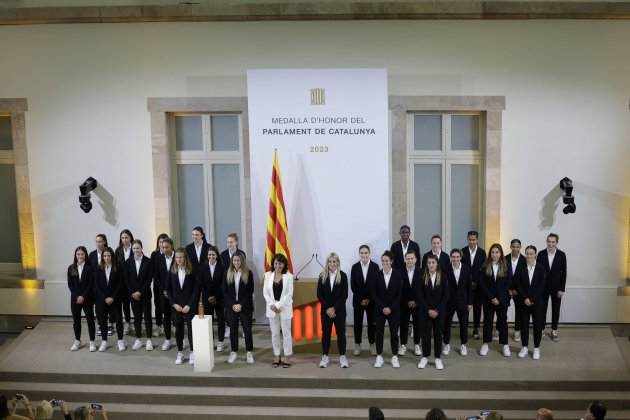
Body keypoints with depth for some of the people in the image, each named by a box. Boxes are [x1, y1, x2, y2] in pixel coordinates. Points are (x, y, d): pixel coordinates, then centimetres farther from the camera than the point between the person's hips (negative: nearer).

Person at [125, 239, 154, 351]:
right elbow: (127, 279, 3)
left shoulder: (148, 261, -5)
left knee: (147, 316, 2)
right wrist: (132, 293, -6)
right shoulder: (128, 262, 2)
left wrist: (140, 292, -12)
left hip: (145, 293, -2)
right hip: (133, 294, 2)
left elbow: (149, 279, -7)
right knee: (136, 316, 7)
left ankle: (149, 340, 8)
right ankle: (138, 340, 15)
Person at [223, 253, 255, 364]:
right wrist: (232, 305, -8)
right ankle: (233, 352, 17)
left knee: (247, 329, 2)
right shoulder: (228, 274, 4)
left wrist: (241, 304, -12)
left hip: (245, 307, -2)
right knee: (233, 330, 8)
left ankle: (249, 352, 11)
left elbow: (250, 291, -5)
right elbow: (225, 291, 3)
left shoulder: (248, 273, -3)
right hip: (231, 307, 2)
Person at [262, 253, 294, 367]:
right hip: (272, 308, 3)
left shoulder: (289, 276, -6)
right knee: (274, 333, 9)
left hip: (285, 308, -3)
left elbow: (289, 293, -9)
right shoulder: (268, 275, 2)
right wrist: (272, 305, -12)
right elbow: (265, 292, 1)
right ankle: (276, 357, 18)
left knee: (286, 332, 2)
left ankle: (287, 357, 10)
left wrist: (279, 305, -16)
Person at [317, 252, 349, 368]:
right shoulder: (322, 276, 1)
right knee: (325, 333, 6)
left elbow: (344, 295, -8)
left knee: (341, 333, 4)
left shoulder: (343, 276, -4)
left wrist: (334, 308, -13)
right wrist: (327, 308, -10)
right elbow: (319, 294, -1)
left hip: (339, 310, -1)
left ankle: (342, 356, 13)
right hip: (325, 310, 1)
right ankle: (325, 357, 14)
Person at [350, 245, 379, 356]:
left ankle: (372, 344, 16)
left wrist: (369, 299, -7)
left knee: (371, 322, 5)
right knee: (358, 323, 5)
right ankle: (357, 345, 14)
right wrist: (361, 299, -8)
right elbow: (353, 285, -2)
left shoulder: (375, 266, -4)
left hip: (371, 300, -1)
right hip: (358, 300, 1)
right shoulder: (355, 267, -1)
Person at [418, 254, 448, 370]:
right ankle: (425, 357, 13)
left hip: (439, 311, 0)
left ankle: (438, 358, 12)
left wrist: (437, 310, -11)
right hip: (426, 311, 0)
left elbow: (445, 295, -5)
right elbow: (421, 296, -2)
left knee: (438, 333, 5)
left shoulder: (443, 277, -2)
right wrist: (428, 310, -11)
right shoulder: (423, 277, -1)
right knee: (426, 333, 4)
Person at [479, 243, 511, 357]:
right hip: (488, 299, 0)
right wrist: (491, 297, -11)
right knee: (487, 321, 8)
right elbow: (482, 283, -4)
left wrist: (499, 298, -8)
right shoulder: (485, 266, -1)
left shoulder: (505, 266, -1)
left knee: (502, 321, 6)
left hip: (502, 299, 0)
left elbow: (507, 284, -2)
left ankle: (505, 345, 13)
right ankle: (485, 344, 17)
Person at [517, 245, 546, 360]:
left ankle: (536, 348, 12)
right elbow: (518, 285, -2)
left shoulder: (540, 268, -3)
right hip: (524, 301, 1)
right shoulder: (521, 268, 0)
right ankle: (524, 347, 16)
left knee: (537, 324, 2)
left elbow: (542, 286, -6)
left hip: (537, 301, -1)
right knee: (524, 324, 5)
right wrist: (525, 298, -10)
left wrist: (532, 299, -10)